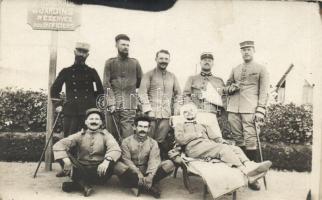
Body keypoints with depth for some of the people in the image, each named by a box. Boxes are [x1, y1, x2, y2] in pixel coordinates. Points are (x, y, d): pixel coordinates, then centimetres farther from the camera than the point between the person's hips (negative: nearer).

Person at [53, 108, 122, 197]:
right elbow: (59, 145, -8)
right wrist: (66, 160, -28)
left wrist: (106, 160, -40)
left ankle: (78, 184, -23)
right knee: (64, 154, -18)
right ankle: (84, 185, -26)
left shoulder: (106, 135, 0)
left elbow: (115, 149, -20)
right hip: (81, 170, 1)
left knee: (113, 160, -31)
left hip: (99, 171, -1)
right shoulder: (80, 135, 3)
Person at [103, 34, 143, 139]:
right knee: (112, 133, 3)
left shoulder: (135, 62, 10)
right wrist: (111, 103, -10)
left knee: (127, 133, -4)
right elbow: (106, 84, -1)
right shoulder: (110, 62, 7)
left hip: (130, 105, 0)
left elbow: (141, 81, 18)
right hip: (113, 104, 0)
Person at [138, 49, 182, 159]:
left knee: (160, 140, -2)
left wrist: (176, 111, 7)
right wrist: (148, 110, -11)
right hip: (152, 113, -2)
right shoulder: (149, 74, 6)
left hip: (167, 114, 2)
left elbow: (178, 94, 18)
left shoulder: (172, 76, 17)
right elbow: (142, 93, -2)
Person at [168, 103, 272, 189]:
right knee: (223, 148, -32)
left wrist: (223, 142, 2)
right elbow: (180, 140, 4)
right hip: (194, 147, -5)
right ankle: (247, 172, -50)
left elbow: (215, 138, 23)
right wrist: (196, 135, 3)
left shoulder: (203, 126, 37)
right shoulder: (179, 126, 24)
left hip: (210, 146, 5)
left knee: (236, 148, -23)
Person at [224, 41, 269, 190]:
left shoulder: (261, 69, 8)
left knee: (250, 141, -9)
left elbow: (264, 92, 1)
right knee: (238, 141, 6)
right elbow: (226, 88, 22)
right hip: (233, 110, 4)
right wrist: (231, 88, -2)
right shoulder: (235, 70, 19)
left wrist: (260, 111, -10)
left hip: (250, 110, -4)